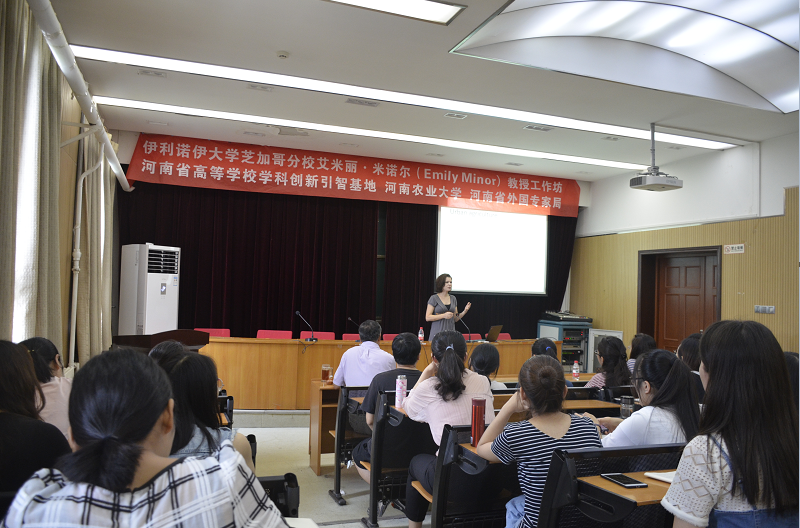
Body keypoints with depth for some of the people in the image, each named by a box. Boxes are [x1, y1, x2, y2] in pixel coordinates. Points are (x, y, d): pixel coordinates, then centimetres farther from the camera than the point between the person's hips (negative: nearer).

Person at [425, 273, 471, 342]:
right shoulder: (434, 298, -2)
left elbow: (455, 319, 14)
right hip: (437, 334, -4)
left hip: (450, 333, 4)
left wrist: (464, 312, -3)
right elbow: (427, 317, -9)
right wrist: (443, 315, -18)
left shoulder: (453, 298, 13)